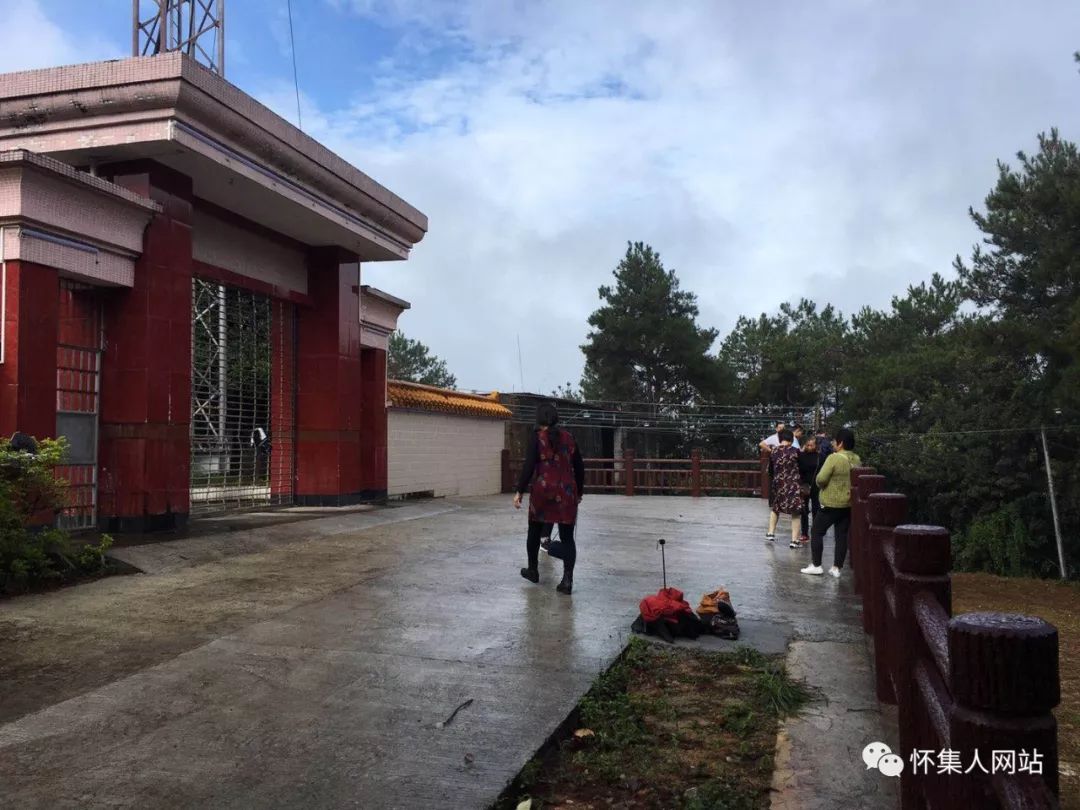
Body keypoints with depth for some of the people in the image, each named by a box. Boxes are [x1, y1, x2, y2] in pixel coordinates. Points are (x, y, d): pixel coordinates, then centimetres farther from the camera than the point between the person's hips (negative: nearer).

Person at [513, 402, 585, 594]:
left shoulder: (537, 437, -4)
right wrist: (578, 492, 24)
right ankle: (567, 580, -7)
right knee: (567, 537, 2)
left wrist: (519, 491, -9)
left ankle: (533, 570, 32)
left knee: (534, 532, 18)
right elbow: (579, 468, 12)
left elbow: (529, 466, -12)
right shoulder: (569, 438, 7)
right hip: (566, 493, 2)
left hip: (542, 491, -2)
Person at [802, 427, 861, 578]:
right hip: (849, 503, 6)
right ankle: (836, 568, 15)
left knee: (817, 532, 7)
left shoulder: (834, 458, -18)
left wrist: (822, 485, -3)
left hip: (831, 503, -6)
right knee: (842, 535, 11)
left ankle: (816, 565, 8)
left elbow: (821, 479, -21)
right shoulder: (857, 460, 3)